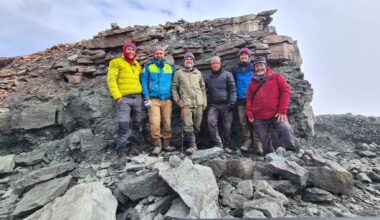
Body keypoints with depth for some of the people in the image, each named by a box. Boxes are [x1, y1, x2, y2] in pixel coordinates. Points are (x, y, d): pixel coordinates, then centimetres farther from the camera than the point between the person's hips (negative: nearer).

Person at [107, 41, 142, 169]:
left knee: (136, 124, 8)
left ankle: (135, 147, 21)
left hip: (137, 97, 6)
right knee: (123, 126, -14)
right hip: (124, 98, -5)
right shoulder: (116, 62, 3)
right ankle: (121, 155, -10)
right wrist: (117, 96, -14)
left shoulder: (137, 65, 19)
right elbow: (111, 79, -5)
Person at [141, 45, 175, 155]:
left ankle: (166, 144, 13)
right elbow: (144, 83, 4)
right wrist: (146, 98, -6)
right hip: (153, 99, -2)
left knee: (167, 123, 1)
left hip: (167, 99, 2)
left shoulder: (170, 67, 15)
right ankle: (157, 145, 1)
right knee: (155, 123, -11)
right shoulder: (148, 67, 9)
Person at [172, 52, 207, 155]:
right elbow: (174, 87, 8)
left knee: (197, 126, 7)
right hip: (186, 103, -3)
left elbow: (203, 88, 18)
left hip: (198, 103, 4)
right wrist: (177, 99, -3)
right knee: (188, 126, -12)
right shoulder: (178, 73, 8)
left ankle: (188, 141, 22)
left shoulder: (198, 73, 17)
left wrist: (204, 102, 12)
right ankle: (192, 145, -4)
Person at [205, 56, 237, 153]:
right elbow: (206, 91, 25)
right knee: (210, 121, -21)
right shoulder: (208, 78, 19)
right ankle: (218, 143, -13)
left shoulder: (227, 75, 6)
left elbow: (232, 89, -2)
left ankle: (226, 146, 16)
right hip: (213, 105, 3)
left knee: (226, 126, 0)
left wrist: (232, 102, -11)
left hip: (225, 105, -2)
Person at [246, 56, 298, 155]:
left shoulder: (276, 77, 8)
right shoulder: (252, 83, 16)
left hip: (277, 114, -2)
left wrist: (282, 110, -9)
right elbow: (249, 100, 16)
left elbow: (286, 91, 0)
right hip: (259, 118, 3)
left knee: (286, 130, -24)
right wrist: (249, 114, 2)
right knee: (265, 141, 6)